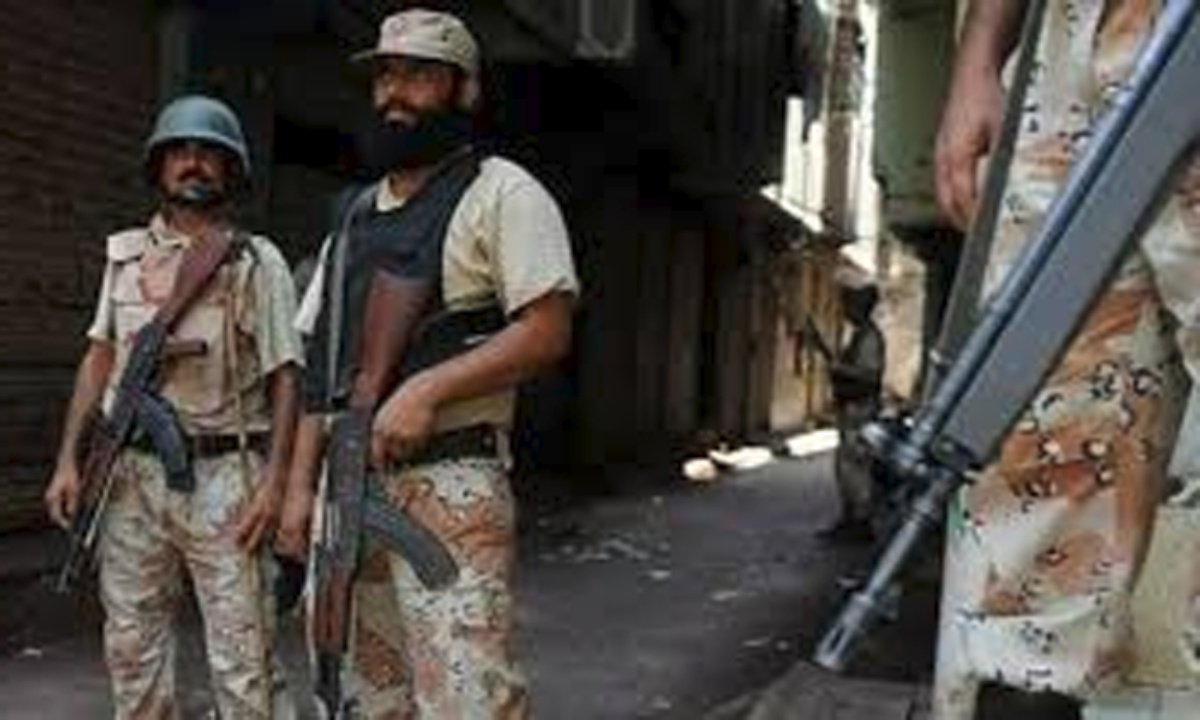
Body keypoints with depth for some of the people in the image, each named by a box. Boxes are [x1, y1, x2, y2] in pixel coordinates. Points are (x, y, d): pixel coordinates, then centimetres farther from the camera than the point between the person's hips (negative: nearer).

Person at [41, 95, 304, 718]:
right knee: (131, 643, 12)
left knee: (240, 648, -1)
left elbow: (284, 377, -3)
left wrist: (275, 480, -12)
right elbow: (99, 358, 13)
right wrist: (68, 460, 7)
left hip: (222, 476, -4)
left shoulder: (258, 261, 0)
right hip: (132, 474, 4)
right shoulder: (126, 256, 12)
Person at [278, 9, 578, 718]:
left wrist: (426, 388, -21)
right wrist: (301, 485, 9)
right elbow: (320, 362, 17)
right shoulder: (354, 215, 19)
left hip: (448, 482, -7)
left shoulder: (500, 192, -2)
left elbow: (547, 331, -12)